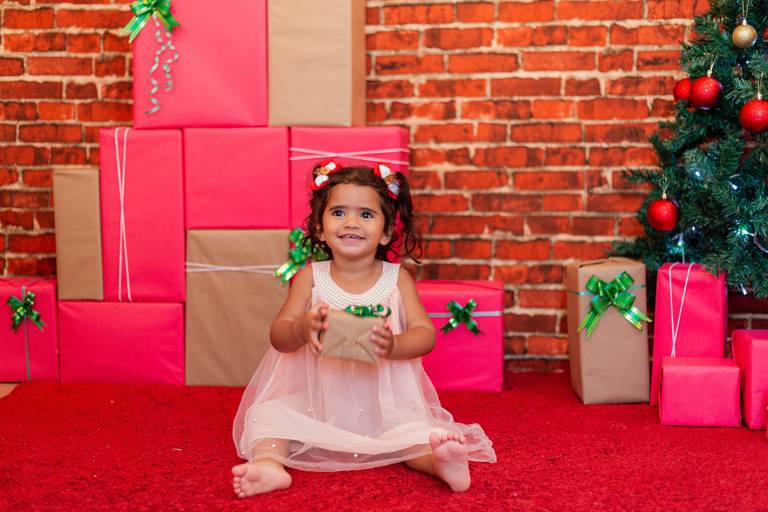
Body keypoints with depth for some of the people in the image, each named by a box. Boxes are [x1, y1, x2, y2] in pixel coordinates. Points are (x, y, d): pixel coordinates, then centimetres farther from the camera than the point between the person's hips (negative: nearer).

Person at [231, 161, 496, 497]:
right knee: (266, 413, -20)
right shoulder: (310, 277, 0)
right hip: (315, 402, 1)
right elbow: (278, 336, -5)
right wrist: (301, 329, -30)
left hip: (383, 403, -1)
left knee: (411, 427, -28)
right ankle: (269, 463, -41)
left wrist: (393, 346, -31)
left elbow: (425, 334, -8)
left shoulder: (397, 278, 0)